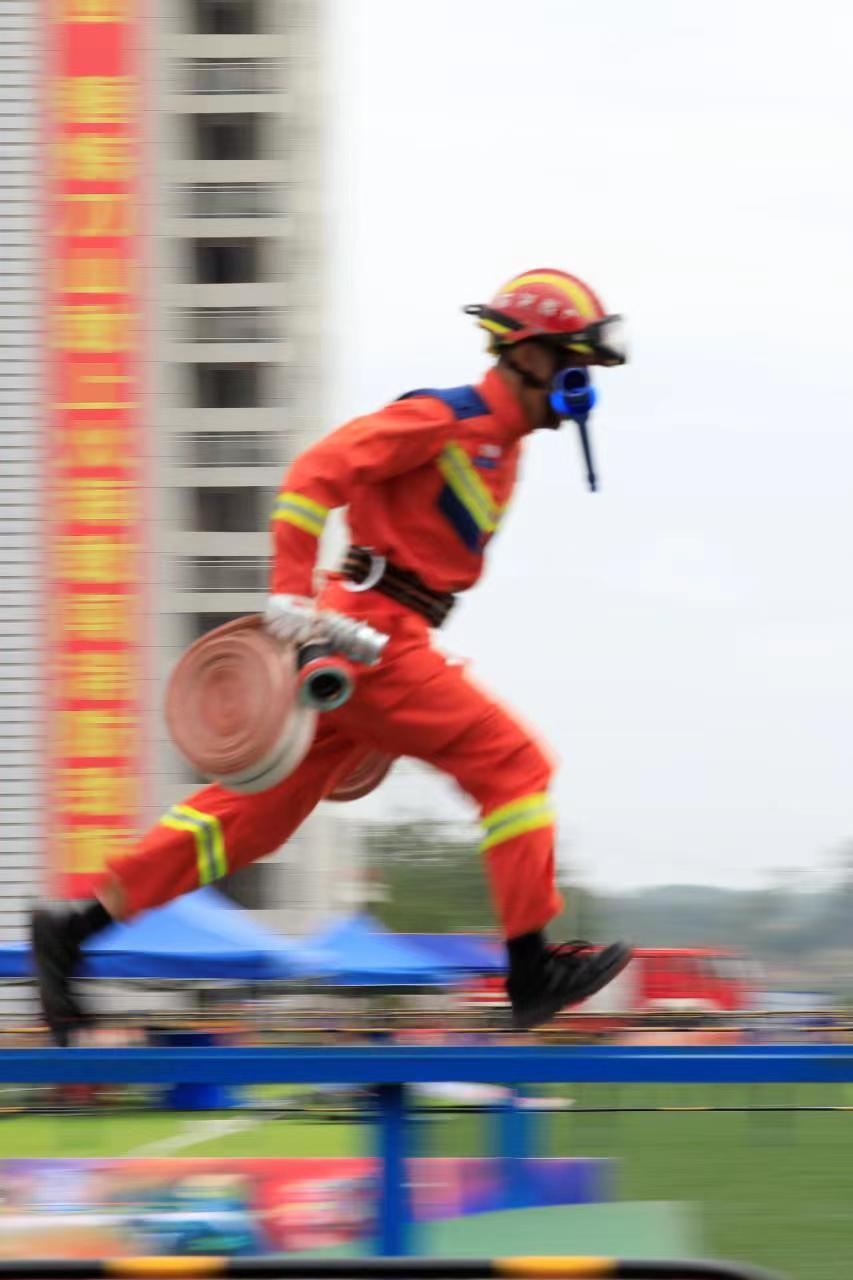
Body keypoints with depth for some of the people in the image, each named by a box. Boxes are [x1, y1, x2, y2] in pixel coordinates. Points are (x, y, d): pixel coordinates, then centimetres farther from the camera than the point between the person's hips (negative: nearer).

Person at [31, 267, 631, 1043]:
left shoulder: (501, 444, 20)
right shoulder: (445, 419, -10)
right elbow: (319, 471, -18)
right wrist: (292, 593, -24)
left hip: (381, 645, 9)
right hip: (370, 636, -9)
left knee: (256, 810, 7)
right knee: (511, 764, -8)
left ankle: (77, 926, 6)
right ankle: (532, 971, -6)